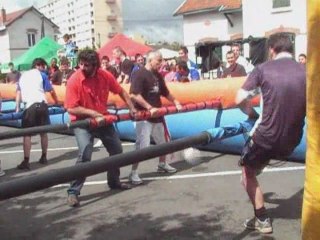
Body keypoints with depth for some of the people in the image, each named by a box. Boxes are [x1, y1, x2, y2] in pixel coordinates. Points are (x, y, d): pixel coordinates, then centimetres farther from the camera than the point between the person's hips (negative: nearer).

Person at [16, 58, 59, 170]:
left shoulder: (23, 75, 21)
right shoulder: (41, 74, 11)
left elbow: (18, 92, 17)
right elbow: (51, 91, 10)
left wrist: (17, 107, 17)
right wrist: (57, 102, 22)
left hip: (29, 106, 1)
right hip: (41, 104, 0)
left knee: (27, 133, -1)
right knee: (43, 132, 13)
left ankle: (26, 161, -7)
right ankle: (43, 157, 21)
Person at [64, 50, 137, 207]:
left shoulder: (105, 76, -11)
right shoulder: (74, 80, -22)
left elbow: (121, 91, 6)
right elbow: (71, 109, -24)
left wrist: (131, 108, 1)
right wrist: (93, 113, -30)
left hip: (103, 119, 6)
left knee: (117, 150, 14)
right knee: (85, 155, -23)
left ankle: (114, 182, 37)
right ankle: (73, 192, -11)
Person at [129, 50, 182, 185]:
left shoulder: (158, 76, 11)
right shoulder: (139, 74, -14)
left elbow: (165, 93, 23)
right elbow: (134, 95, -24)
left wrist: (175, 102, 12)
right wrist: (149, 108, -26)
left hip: (157, 115, 9)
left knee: (162, 142, 20)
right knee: (142, 146, -11)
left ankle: (162, 164, 39)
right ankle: (134, 173, -1)